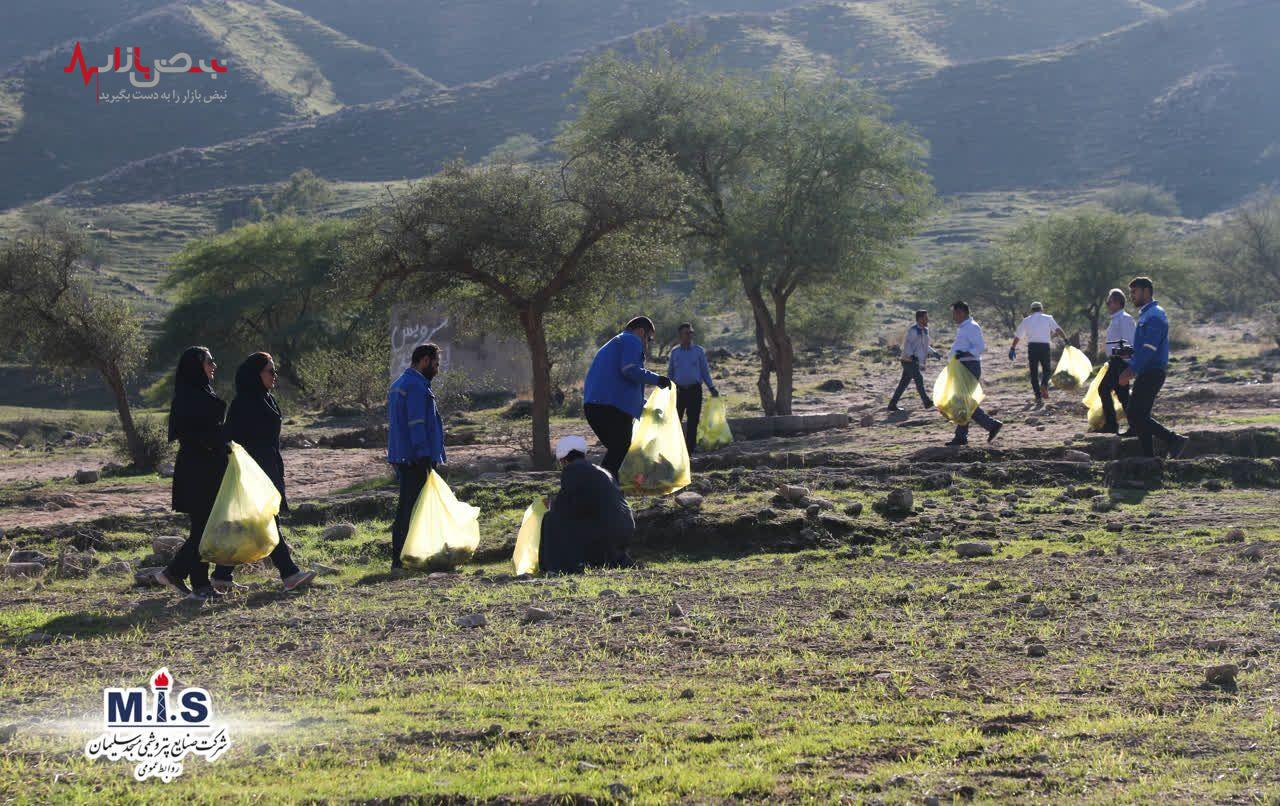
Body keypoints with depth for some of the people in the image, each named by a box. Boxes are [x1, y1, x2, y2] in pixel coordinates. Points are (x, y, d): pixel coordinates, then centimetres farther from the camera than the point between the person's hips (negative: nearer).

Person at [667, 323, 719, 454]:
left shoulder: (698, 351, 5)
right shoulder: (675, 351, 8)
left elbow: (705, 370, 6)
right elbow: (670, 373, 14)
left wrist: (712, 388, -3)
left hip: (694, 390, -1)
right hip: (679, 390, 1)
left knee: (693, 422, -1)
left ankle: (689, 451, 5)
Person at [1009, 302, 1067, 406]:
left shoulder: (1026, 321, 14)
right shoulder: (1048, 318, 9)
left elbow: (1017, 336, 15)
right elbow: (1058, 330, -4)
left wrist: (1012, 348, 22)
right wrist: (1066, 340, -8)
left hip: (1032, 346, 1)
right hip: (1045, 346, -1)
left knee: (1034, 373, 5)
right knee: (1046, 369, 13)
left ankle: (1038, 397, -1)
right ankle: (1044, 384, -18)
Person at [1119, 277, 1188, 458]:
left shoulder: (1154, 315, -15)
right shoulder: (1145, 314, 18)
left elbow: (1149, 348, -23)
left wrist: (1131, 370, -25)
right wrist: (1131, 369, 16)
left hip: (1152, 373, -10)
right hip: (1146, 373, 10)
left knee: (1136, 415, -12)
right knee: (1137, 415, 10)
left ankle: (1174, 440, -11)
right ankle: (1149, 457, 11)